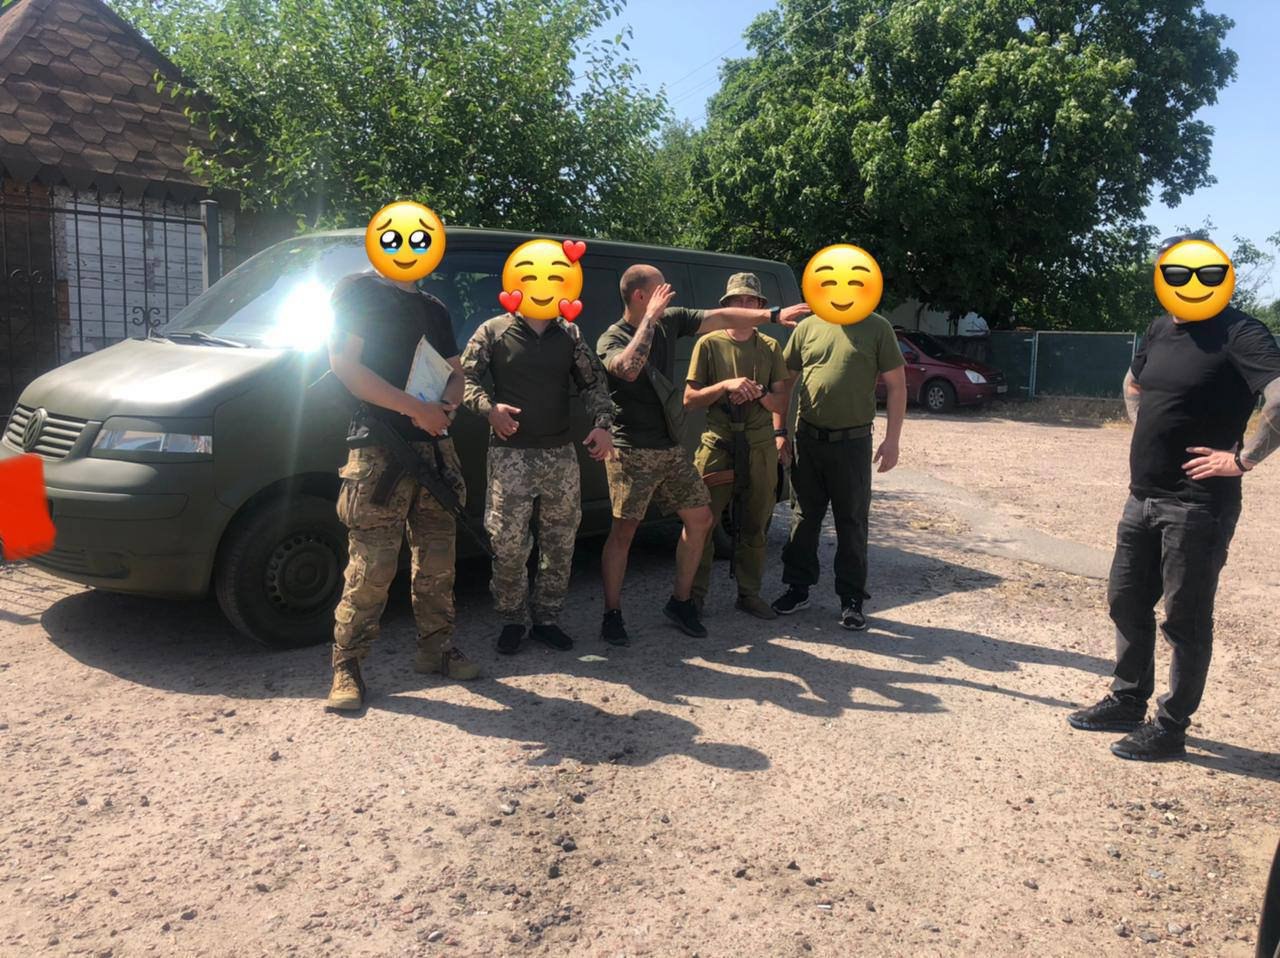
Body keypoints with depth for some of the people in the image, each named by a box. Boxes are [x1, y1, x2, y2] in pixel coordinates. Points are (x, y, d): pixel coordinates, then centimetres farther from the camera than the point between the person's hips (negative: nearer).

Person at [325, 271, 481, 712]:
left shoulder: (434, 309, 19)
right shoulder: (360, 290, 0)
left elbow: (455, 373, 21)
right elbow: (345, 365, -11)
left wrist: (447, 407, -5)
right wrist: (416, 408, -18)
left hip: (435, 445, 7)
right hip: (380, 448, -6)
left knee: (438, 557, 11)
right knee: (373, 564, -10)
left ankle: (436, 646, 24)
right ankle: (346, 665, 1)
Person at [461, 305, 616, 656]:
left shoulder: (569, 333, 10)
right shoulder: (494, 331, 1)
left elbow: (594, 381, 13)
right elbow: (464, 377, 0)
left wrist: (602, 424, -1)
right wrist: (489, 407, -18)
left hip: (561, 455, 4)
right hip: (511, 455, -3)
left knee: (560, 544, 7)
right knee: (509, 545, -4)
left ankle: (546, 618, 22)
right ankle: (513, 621, 15)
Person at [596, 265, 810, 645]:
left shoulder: (670, 320, 5)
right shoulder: (611, 339, -12)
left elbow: (721, 317, 9)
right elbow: (629, 368, -34)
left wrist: (773, 314, 4)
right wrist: (650, 318, -26)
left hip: (671, 447, 7)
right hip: (633, 452, -7)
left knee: (700, 520, 8)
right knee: (623, 531, -6)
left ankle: (680, 602, 21)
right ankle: (612, 615, 8)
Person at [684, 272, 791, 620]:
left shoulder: (770, 347, 9)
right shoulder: (709, 343, 1)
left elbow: (780, 401, 8)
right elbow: (689, 399, -2)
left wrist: (758, 393, -14)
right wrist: (726, 386, -17)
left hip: (760, 444, 3)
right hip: (717, 443, -3)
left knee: (754, 525, 10)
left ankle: (749, 593, 21)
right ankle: (694, 595, 6)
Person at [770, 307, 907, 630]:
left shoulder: (877, 328, -2)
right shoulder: (807, 327, 5)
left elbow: (896, 385, -1)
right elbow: (786, 381, 11)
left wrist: (892, 440, -6)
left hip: (853, 442, -2)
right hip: (808, 439, 3)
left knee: (852, 522, 6)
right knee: (804, 517, 12)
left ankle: (852, 599, 18)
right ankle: (798, 588, 25)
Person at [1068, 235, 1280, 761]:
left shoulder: (1237, 333, -13)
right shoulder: (1160, 331, 11)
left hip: (1197, 507, -8)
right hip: (1143, 498, 8)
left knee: (1186, 618, 3)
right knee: (1127, 600, 16)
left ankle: (1171, 727, 15)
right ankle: (1127, 702, 32)